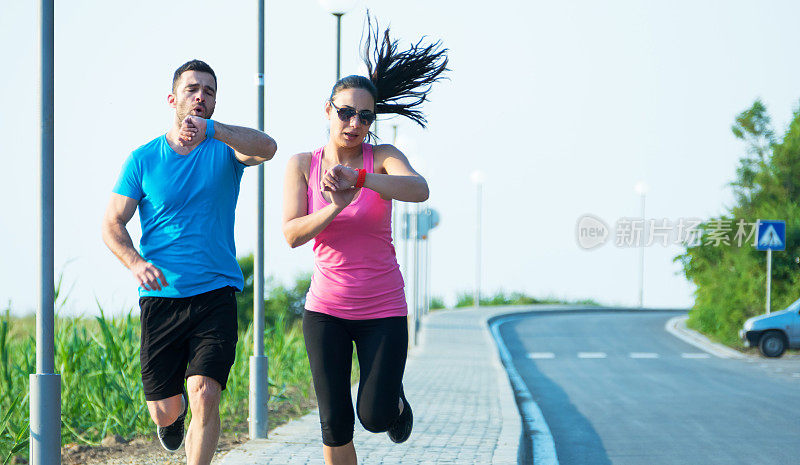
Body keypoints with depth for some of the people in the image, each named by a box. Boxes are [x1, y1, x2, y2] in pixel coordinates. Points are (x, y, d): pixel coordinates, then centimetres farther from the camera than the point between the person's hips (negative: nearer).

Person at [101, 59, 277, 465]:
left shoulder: (224, 150, 1)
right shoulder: (144, 159, 3)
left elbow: (266, 148, -22)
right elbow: (112, 223, 3)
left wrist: (208, 128, -37)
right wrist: (136, 263, -18)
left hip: (215, 295, -1)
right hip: (161, 298, 1)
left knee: (205, 394, -19)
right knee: (164, 412, 7)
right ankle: (175, 413, 44)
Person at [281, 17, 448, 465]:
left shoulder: (383, 158, -7)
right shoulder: (302, 165, -2)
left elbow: (420, 190, -28)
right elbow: (292, 234, -12)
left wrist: (355, 178, -42)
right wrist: (336, 207, -30)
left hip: (383, 310, -1)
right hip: (326, 308, 1)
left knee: (376, 418, -3)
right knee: (336, 424, -1)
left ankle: (395, 397, 34)